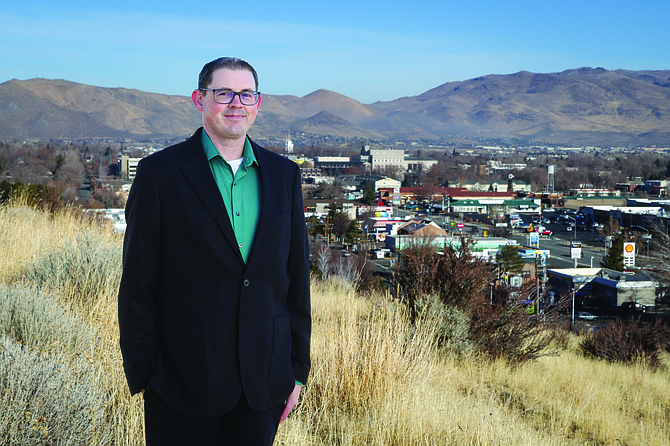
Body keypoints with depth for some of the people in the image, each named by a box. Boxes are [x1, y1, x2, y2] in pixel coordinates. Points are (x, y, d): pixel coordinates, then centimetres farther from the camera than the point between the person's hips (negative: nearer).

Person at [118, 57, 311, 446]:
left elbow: (297, 277, 8)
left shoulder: (284, 175, 6)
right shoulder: (160, 173, -5)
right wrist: (142, 375, -5)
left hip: (263, 382, 3)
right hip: (184, 381, -3)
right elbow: (138, 285, -4)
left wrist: (298, 368, 7)